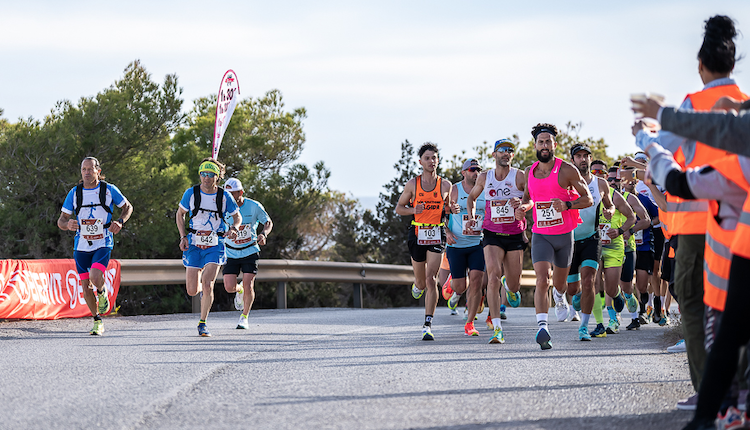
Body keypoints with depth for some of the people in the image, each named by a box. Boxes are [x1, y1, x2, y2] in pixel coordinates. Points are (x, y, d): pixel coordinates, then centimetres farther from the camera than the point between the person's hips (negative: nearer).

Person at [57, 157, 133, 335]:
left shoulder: (109, 190, -4)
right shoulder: (74, 193, -1)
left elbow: (128, 207, 10)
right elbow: (61, 221, 1)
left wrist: (120, 222, -10)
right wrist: (68, 224, -24)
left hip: (103, 244, -2)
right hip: (81, 245, 3)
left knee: (95, 277, -25)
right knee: (86, 286, 2)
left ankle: (102, 293, 11)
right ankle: (98, 321, 22)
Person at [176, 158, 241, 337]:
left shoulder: (224, 196, -4)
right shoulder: (191, 193, -3)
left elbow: (237, 217, 10)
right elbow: (180, 214, 11)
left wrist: (233, 228, -12)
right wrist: (183, 237, -1)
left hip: (215, 246, -1)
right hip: (194, 244, 1)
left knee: (207, 284, -18)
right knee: (192, 291, -1)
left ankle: (202, 323, -2)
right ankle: (203, 290, 38)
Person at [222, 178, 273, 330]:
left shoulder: (254, 206, -11)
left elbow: (268, 222, 2)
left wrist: (264, 234, -19)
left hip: (250, 251, -1)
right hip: (231, 253, 1)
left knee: (248, 286, -11)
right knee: (229, 287, -9)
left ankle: (244, 317, 11)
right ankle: (240, 290, 30)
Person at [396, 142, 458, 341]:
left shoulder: (445, 185, 2)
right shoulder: (412, 184, 0)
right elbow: (399, 208, 7)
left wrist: (452, 209, -5)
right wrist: (413, 210, -14)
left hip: (437, 234, -1)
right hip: (417, 233, 1)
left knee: (431, 279, -14)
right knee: (421, 281, 9)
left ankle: (428, 324, -15)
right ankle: (418, 285, 50)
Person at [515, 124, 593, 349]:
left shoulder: (566, 170, -9)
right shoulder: (530, 172, 4)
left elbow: (588, 199, -7)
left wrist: (567, 205, -25)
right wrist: (523, 207, 0)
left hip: (564, 235, -1)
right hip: (540, 235, 1)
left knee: (559, 282, 16)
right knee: (542, 280, -20)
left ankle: (559, 296, 54)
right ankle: (542, 326, -27)